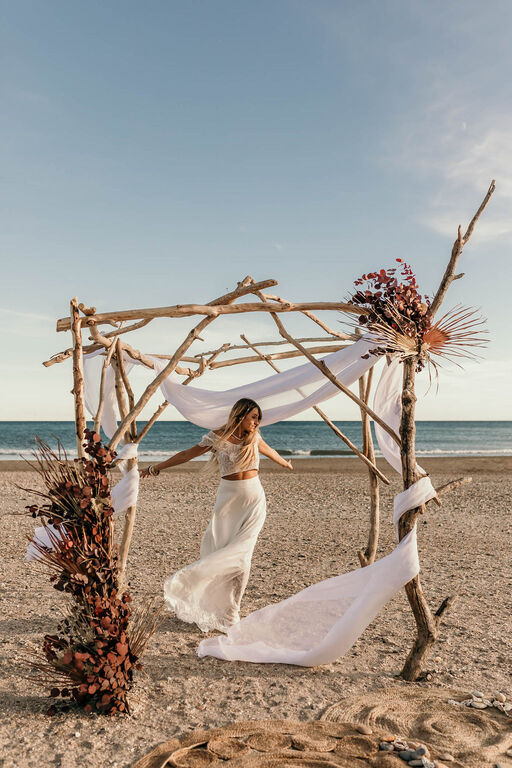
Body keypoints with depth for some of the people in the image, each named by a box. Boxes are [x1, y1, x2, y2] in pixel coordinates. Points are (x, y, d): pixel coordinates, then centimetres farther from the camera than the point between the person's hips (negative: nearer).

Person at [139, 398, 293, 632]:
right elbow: (187, 455, 3)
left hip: (253, 501, 1)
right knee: (215, 549, -6)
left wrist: (285, 463, 46)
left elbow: (268, 450, 27)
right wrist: (155, 468, 8)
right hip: (228, 499, -1)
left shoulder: (254, 438, 5)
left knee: (239, 552, -8)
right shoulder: (217, 437, -4)